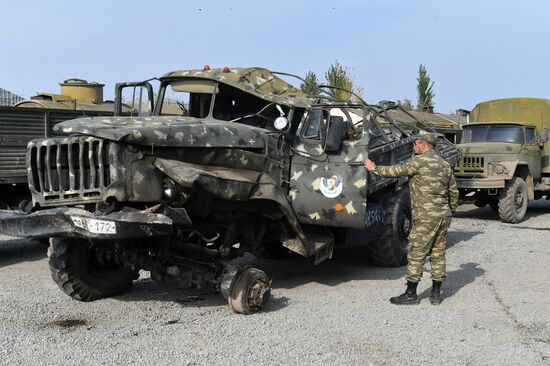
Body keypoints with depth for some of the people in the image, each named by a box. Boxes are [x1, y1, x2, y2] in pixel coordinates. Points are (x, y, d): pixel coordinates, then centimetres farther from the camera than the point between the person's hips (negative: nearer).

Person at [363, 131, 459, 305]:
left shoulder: (420, 161, -9)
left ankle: (411, 294, 5)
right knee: (438, 255, 11)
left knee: (416, 255, 0)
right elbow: (454, 192, 17)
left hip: (426, 217, -8)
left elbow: (397, 170, -4)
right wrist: (450, 211, 28)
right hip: (444, 216, 8)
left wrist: (375, 169, 9)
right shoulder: (445, 165, 14)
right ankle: (436, 294, 15)